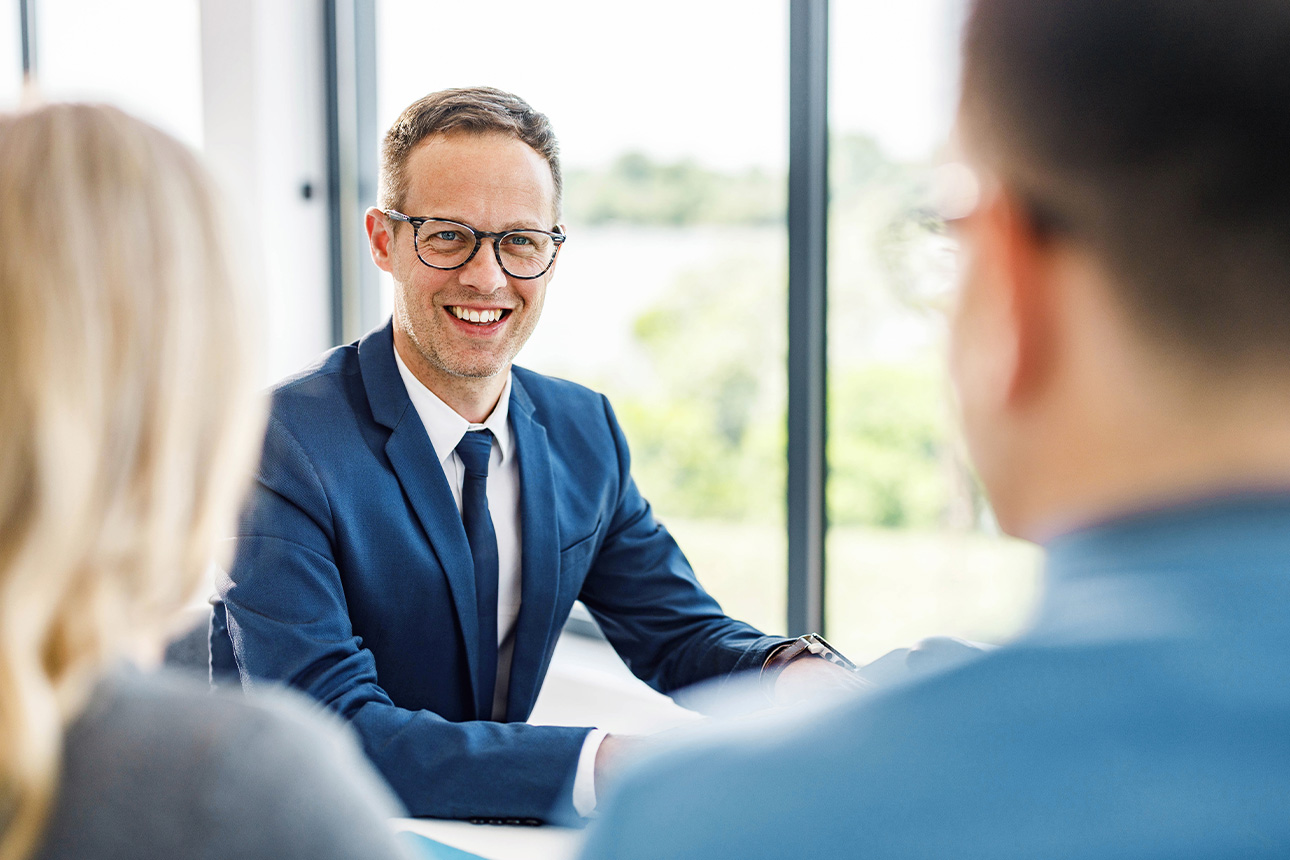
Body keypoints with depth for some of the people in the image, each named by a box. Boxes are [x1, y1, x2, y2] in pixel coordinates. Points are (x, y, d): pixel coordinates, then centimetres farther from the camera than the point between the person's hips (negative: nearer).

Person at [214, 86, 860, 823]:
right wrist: (601, 765, -34)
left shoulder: (584, 432, 3)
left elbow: (683, 635, 7)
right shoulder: (281, 446, -17)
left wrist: (792, 674, -15)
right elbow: (327, 731, -24)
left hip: (497, 833, 5)